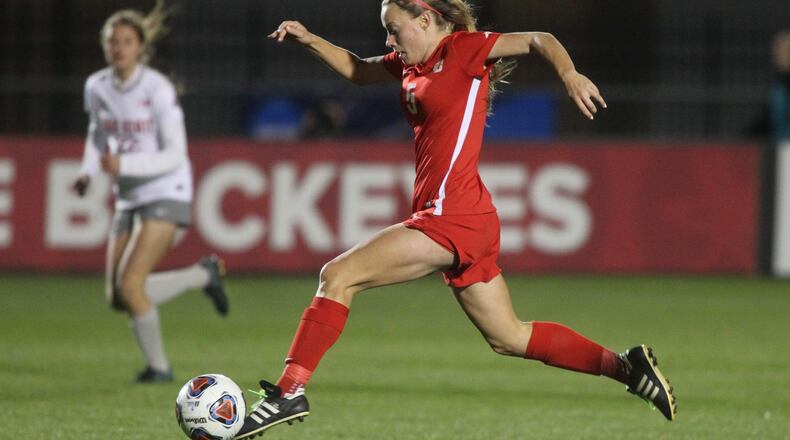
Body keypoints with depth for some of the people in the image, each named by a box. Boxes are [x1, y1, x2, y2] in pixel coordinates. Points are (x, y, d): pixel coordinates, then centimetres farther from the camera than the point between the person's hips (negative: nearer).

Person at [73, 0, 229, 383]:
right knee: (117, 298, 4)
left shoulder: (158, 89, -16)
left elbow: (174, 154, -18)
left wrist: (123, 165, -30)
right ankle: (202, 274, 24)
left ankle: (158, 367, 3)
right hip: (129, 198, 7)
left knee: (129, 285, -17)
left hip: (167, 194, -7)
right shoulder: (96, 87, 2)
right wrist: (88, 171, 3)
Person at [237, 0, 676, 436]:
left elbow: (538, 39, -10)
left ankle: (290, 391, -12)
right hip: (456, 220, 10)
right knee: (510, 338, 14)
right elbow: (358, 69, 33)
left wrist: (571, 76, -29)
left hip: (452, 217, -10)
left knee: (338, 275, -12)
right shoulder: (410, 64, 17)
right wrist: (309, 40, 19)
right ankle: (624, 365, 15)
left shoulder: (463, 48, -6)